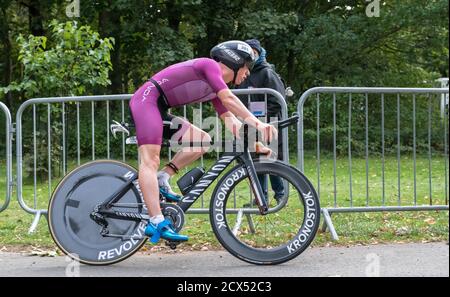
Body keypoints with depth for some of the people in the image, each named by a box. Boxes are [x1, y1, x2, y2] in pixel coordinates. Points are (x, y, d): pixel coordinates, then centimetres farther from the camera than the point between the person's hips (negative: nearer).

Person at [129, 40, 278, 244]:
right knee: (151, 160, -21)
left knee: (203, 140, 4)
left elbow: (230, 120, 14)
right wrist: (256, 123, -23)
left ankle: (162, 179, -2)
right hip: (146, 100, -10)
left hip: (160, 112, 10)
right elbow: (229, 99, -20)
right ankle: (158, 223, -33)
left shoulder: (215, 88, 18)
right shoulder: (209, 65, -8)